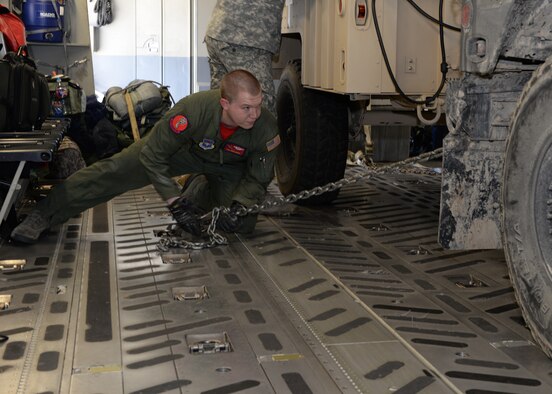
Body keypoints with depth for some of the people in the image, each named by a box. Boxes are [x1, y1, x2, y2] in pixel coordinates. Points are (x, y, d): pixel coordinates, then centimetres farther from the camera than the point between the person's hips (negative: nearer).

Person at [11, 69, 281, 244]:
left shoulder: (266, 126, -34)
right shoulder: (193, 110, -42)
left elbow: (259, 178, -15)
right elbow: (152, 156, -28)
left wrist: (239, 207, -32)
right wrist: (176, 204, -32)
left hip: (229, 166, 2)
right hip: (185, 147, -2)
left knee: (243, 224, -11)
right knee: (119, 170, -15)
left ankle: (198, 195, 21)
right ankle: (45, 214, -6)